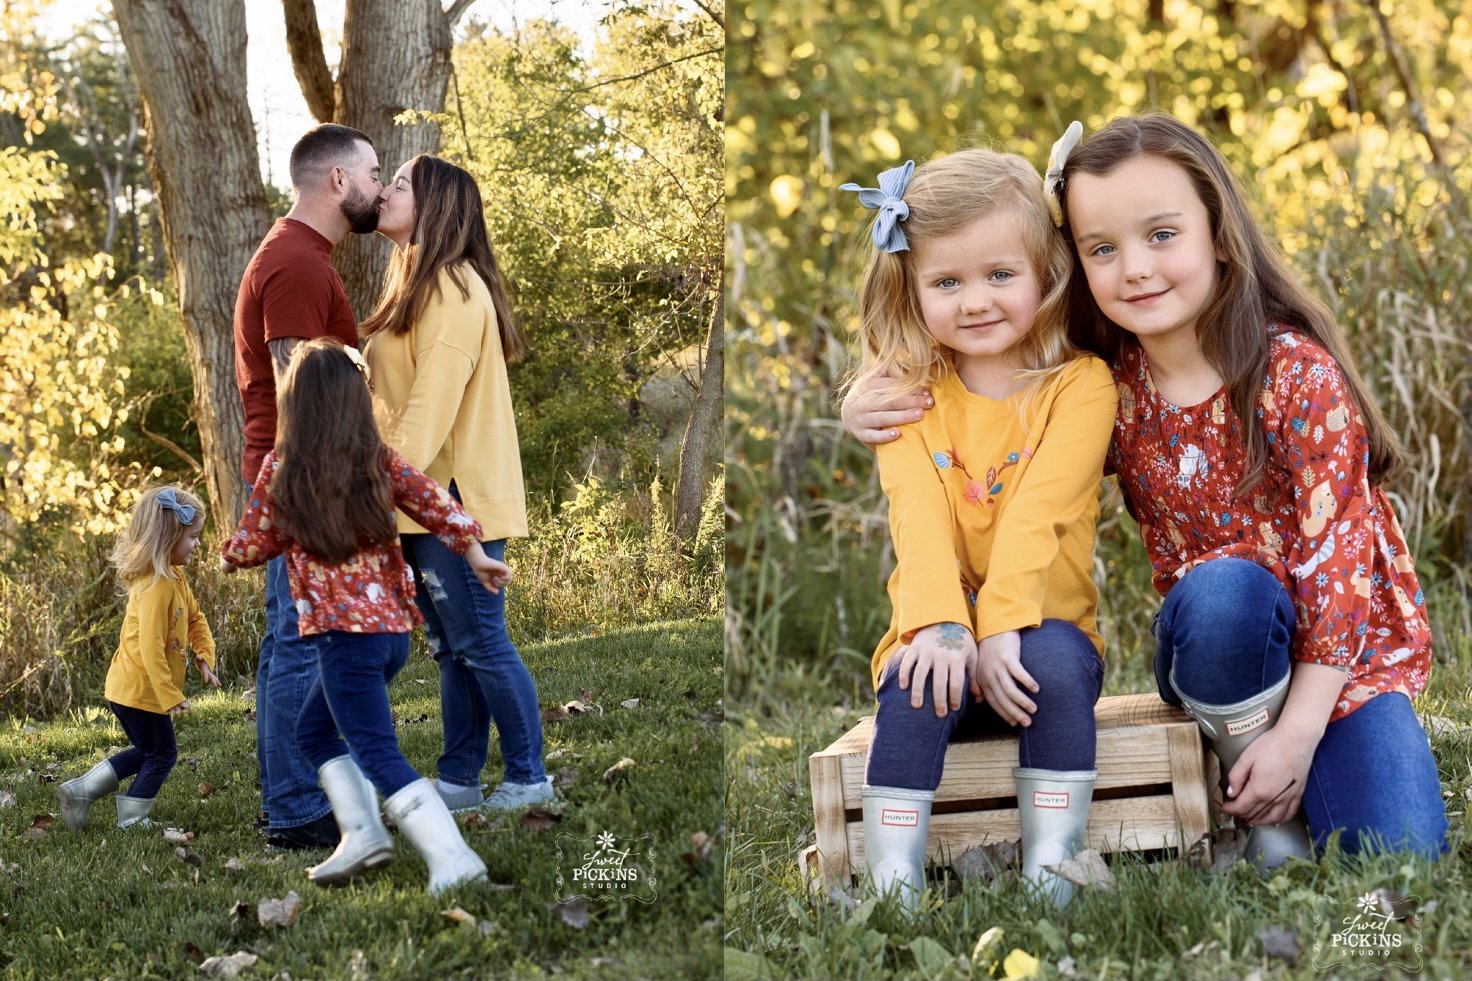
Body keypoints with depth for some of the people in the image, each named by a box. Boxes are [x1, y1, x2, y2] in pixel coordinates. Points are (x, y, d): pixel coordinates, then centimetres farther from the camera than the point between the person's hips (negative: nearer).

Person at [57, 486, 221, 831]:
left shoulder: (174, 577, 6)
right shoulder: (156, 585, -25)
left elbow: (195, 618, 17)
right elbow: (150, 647, -29)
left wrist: (205, 657, 2)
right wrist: (171, 696, -28)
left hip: (128, 688, 10)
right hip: (141, 691, -10)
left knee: (147, 752, 22)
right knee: (162, 755, 6)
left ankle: (80, 792, 23)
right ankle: (131, 824, 15)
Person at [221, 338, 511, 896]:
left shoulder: (281, 469, -4)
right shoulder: (380, 462, 5)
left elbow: (252, 546, 6)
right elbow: (439, 507, 0)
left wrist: (228, 555, 27)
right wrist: (475, 556, 11)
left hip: (345, 633, -6)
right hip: (393, 627, 6)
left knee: (378, 755, -6)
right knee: (314, 729, 23)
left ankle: (453, 860, -18)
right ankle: (362, 833, 14)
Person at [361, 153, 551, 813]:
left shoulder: (452, 289, -14)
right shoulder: (419, 284, 17)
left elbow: (433, 400, -21)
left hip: (455, 498, -10)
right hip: (425, 501, 10)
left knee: (479, 642, -3)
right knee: (452, 648, 12)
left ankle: (527, 778, 6)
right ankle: (458, 781, 19)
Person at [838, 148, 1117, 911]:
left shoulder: (1080, 384, -3)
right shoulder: (907, 389, 3)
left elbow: (1036, 512, -17)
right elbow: (917, 512, -13)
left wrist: (1000, 627, -28)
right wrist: (940, 625, -29)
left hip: (1042, 625, -1)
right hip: (938, 628, 1)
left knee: (1056, 664, -32)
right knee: (918, 685, -29)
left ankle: (1049, 873, -26)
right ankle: (892, 890, -28)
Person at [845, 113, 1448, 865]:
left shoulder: (1297, 370, -17)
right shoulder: (1107, 392, -6)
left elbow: (1334, 547, -18)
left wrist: (1297, 732, -21)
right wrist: (885, 414, -11)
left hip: (1348, 646, -2)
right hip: (1221, 642, 2)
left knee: (1394, 855, -23)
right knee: (1223, 585, -33)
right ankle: (1262, 809, -12)